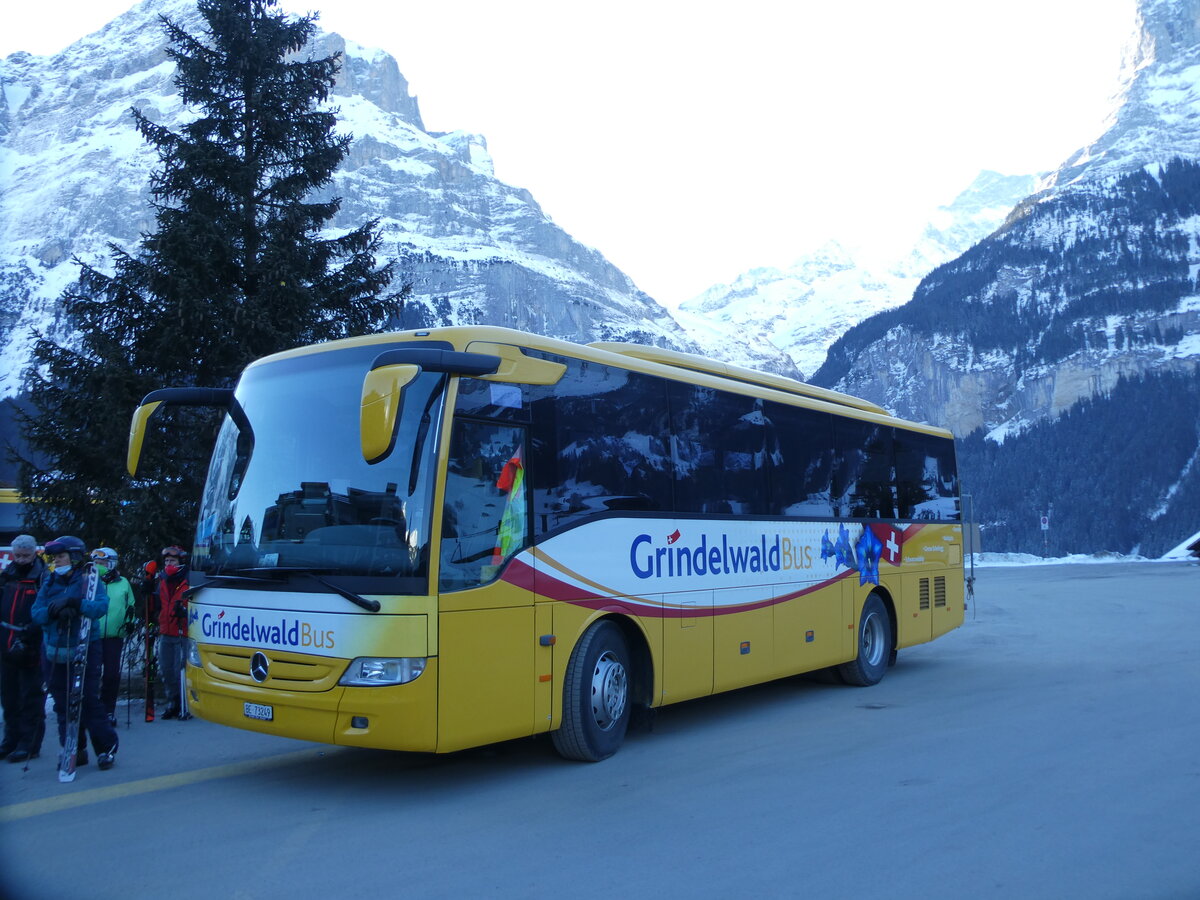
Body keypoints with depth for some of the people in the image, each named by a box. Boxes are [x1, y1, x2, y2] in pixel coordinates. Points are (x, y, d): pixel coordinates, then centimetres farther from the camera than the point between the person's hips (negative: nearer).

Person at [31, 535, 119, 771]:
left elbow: (101, 606, -18)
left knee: (89, 700, -5)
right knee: (63, 704, 7)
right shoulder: (48, 584, 10)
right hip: (55, 652, 5)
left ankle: (107, 748, 7)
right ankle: (73, 750, 17)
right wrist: (55, 611, -18)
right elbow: (37, 613, 1)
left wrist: (72, 603, -28)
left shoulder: (89, 581, -3)